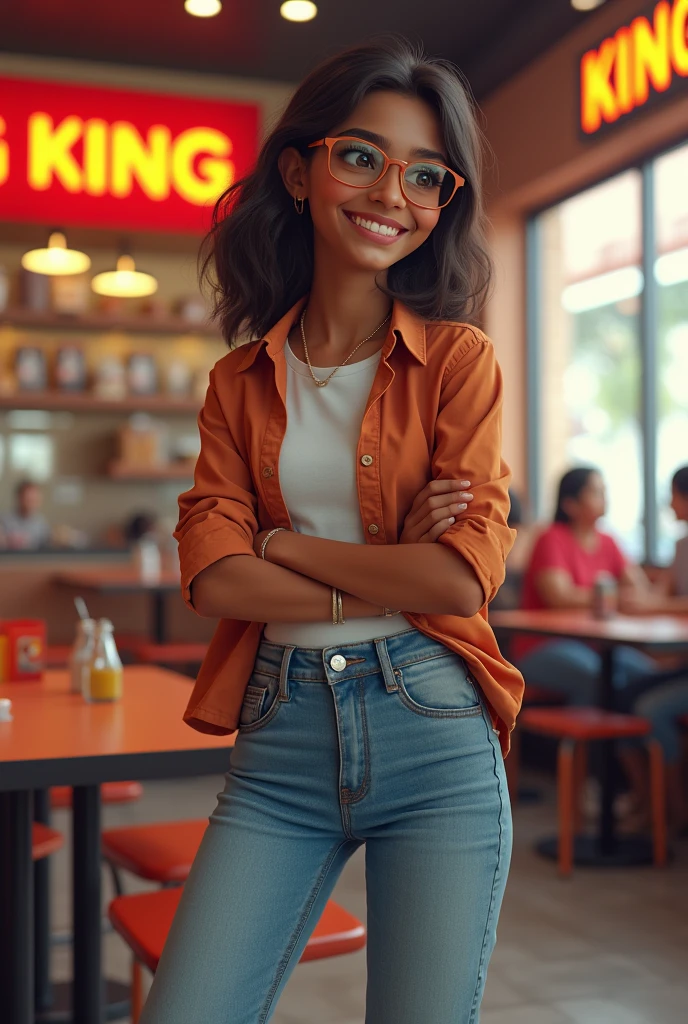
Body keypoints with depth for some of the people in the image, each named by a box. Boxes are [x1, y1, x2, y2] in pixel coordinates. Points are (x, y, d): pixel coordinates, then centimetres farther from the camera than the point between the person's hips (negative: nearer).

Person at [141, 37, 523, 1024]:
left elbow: (465, 577, -10)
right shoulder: (243, 382, 9)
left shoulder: (458, 359, 1)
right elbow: (212, 576, -3)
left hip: (432, 732, -2)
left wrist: (281, 544, -4)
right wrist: (391, 571, -10)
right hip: (281, 734, 2)